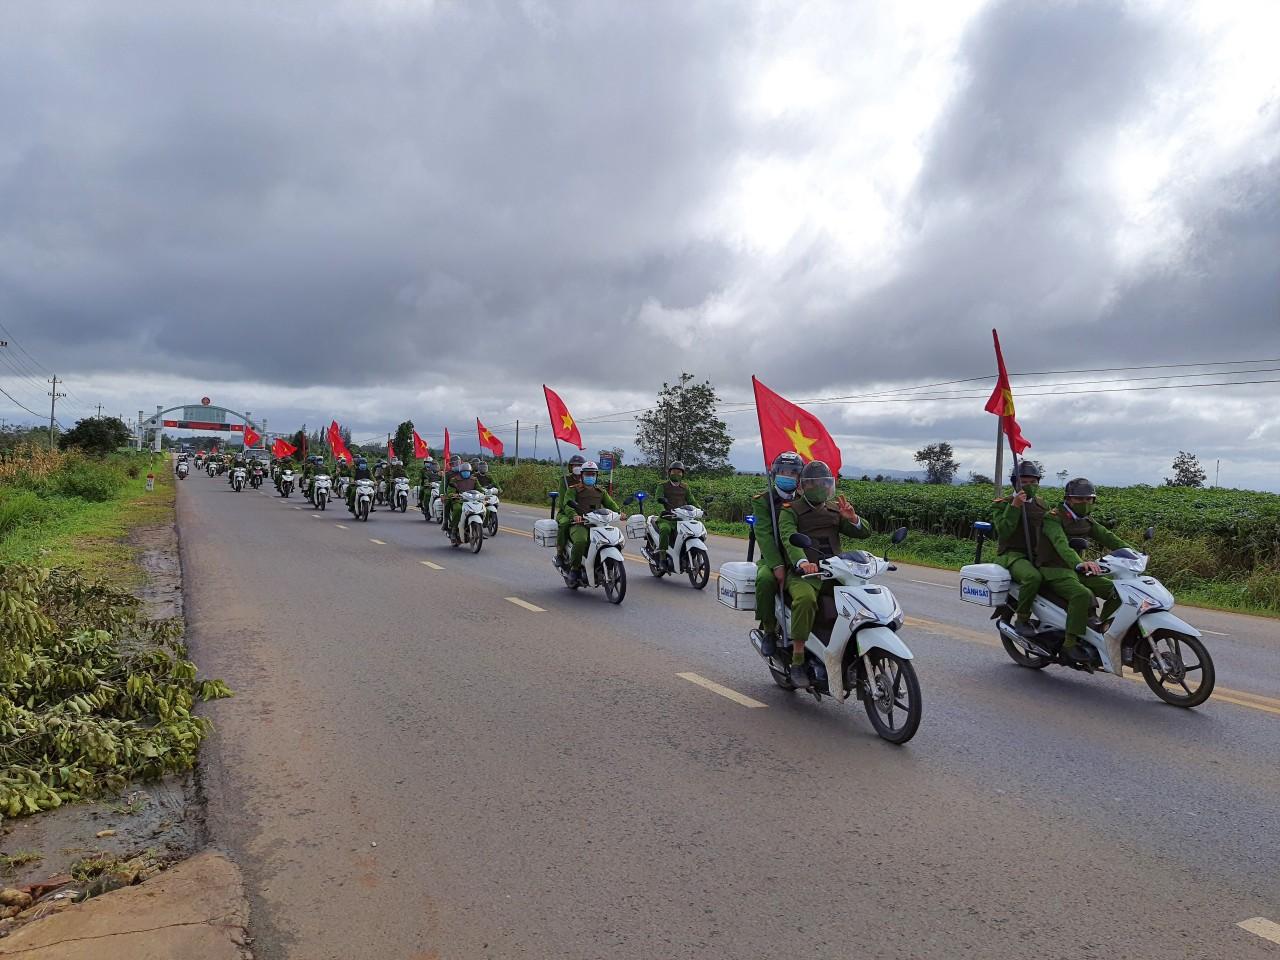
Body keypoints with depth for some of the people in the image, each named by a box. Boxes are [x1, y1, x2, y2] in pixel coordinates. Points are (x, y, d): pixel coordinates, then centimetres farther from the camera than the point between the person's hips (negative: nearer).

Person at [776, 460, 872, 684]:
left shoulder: (834, 510, 22)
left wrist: (853, 518, -7)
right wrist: (802, 562, -35)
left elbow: (864, 533, 17)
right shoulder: (790, 511, 5)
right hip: (802, 574, -5)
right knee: (805, 599, -36)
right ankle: (797, 662, -27)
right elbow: (789, 539, -14)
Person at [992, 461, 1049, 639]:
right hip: (1012, 554, -6)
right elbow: (1003, 531, -15)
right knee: (1033, 577, -36)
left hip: (1036, 555, 6)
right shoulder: (1004, 504, 0)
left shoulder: (1041, 504, 18)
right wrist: (1014, 506, -20)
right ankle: (1021, 619, -20)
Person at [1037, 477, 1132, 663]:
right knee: (1082, 594, -33)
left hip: (1078, 570, 8)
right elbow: (1061, 544, -31)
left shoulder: (1087, 522, 13)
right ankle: (1071, 642, -26)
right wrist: (1080, 563, -49)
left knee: (1117, 591, -4)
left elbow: (1108, 538, 4)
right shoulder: (1053, 519, -13)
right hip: (1056, 572, -8)